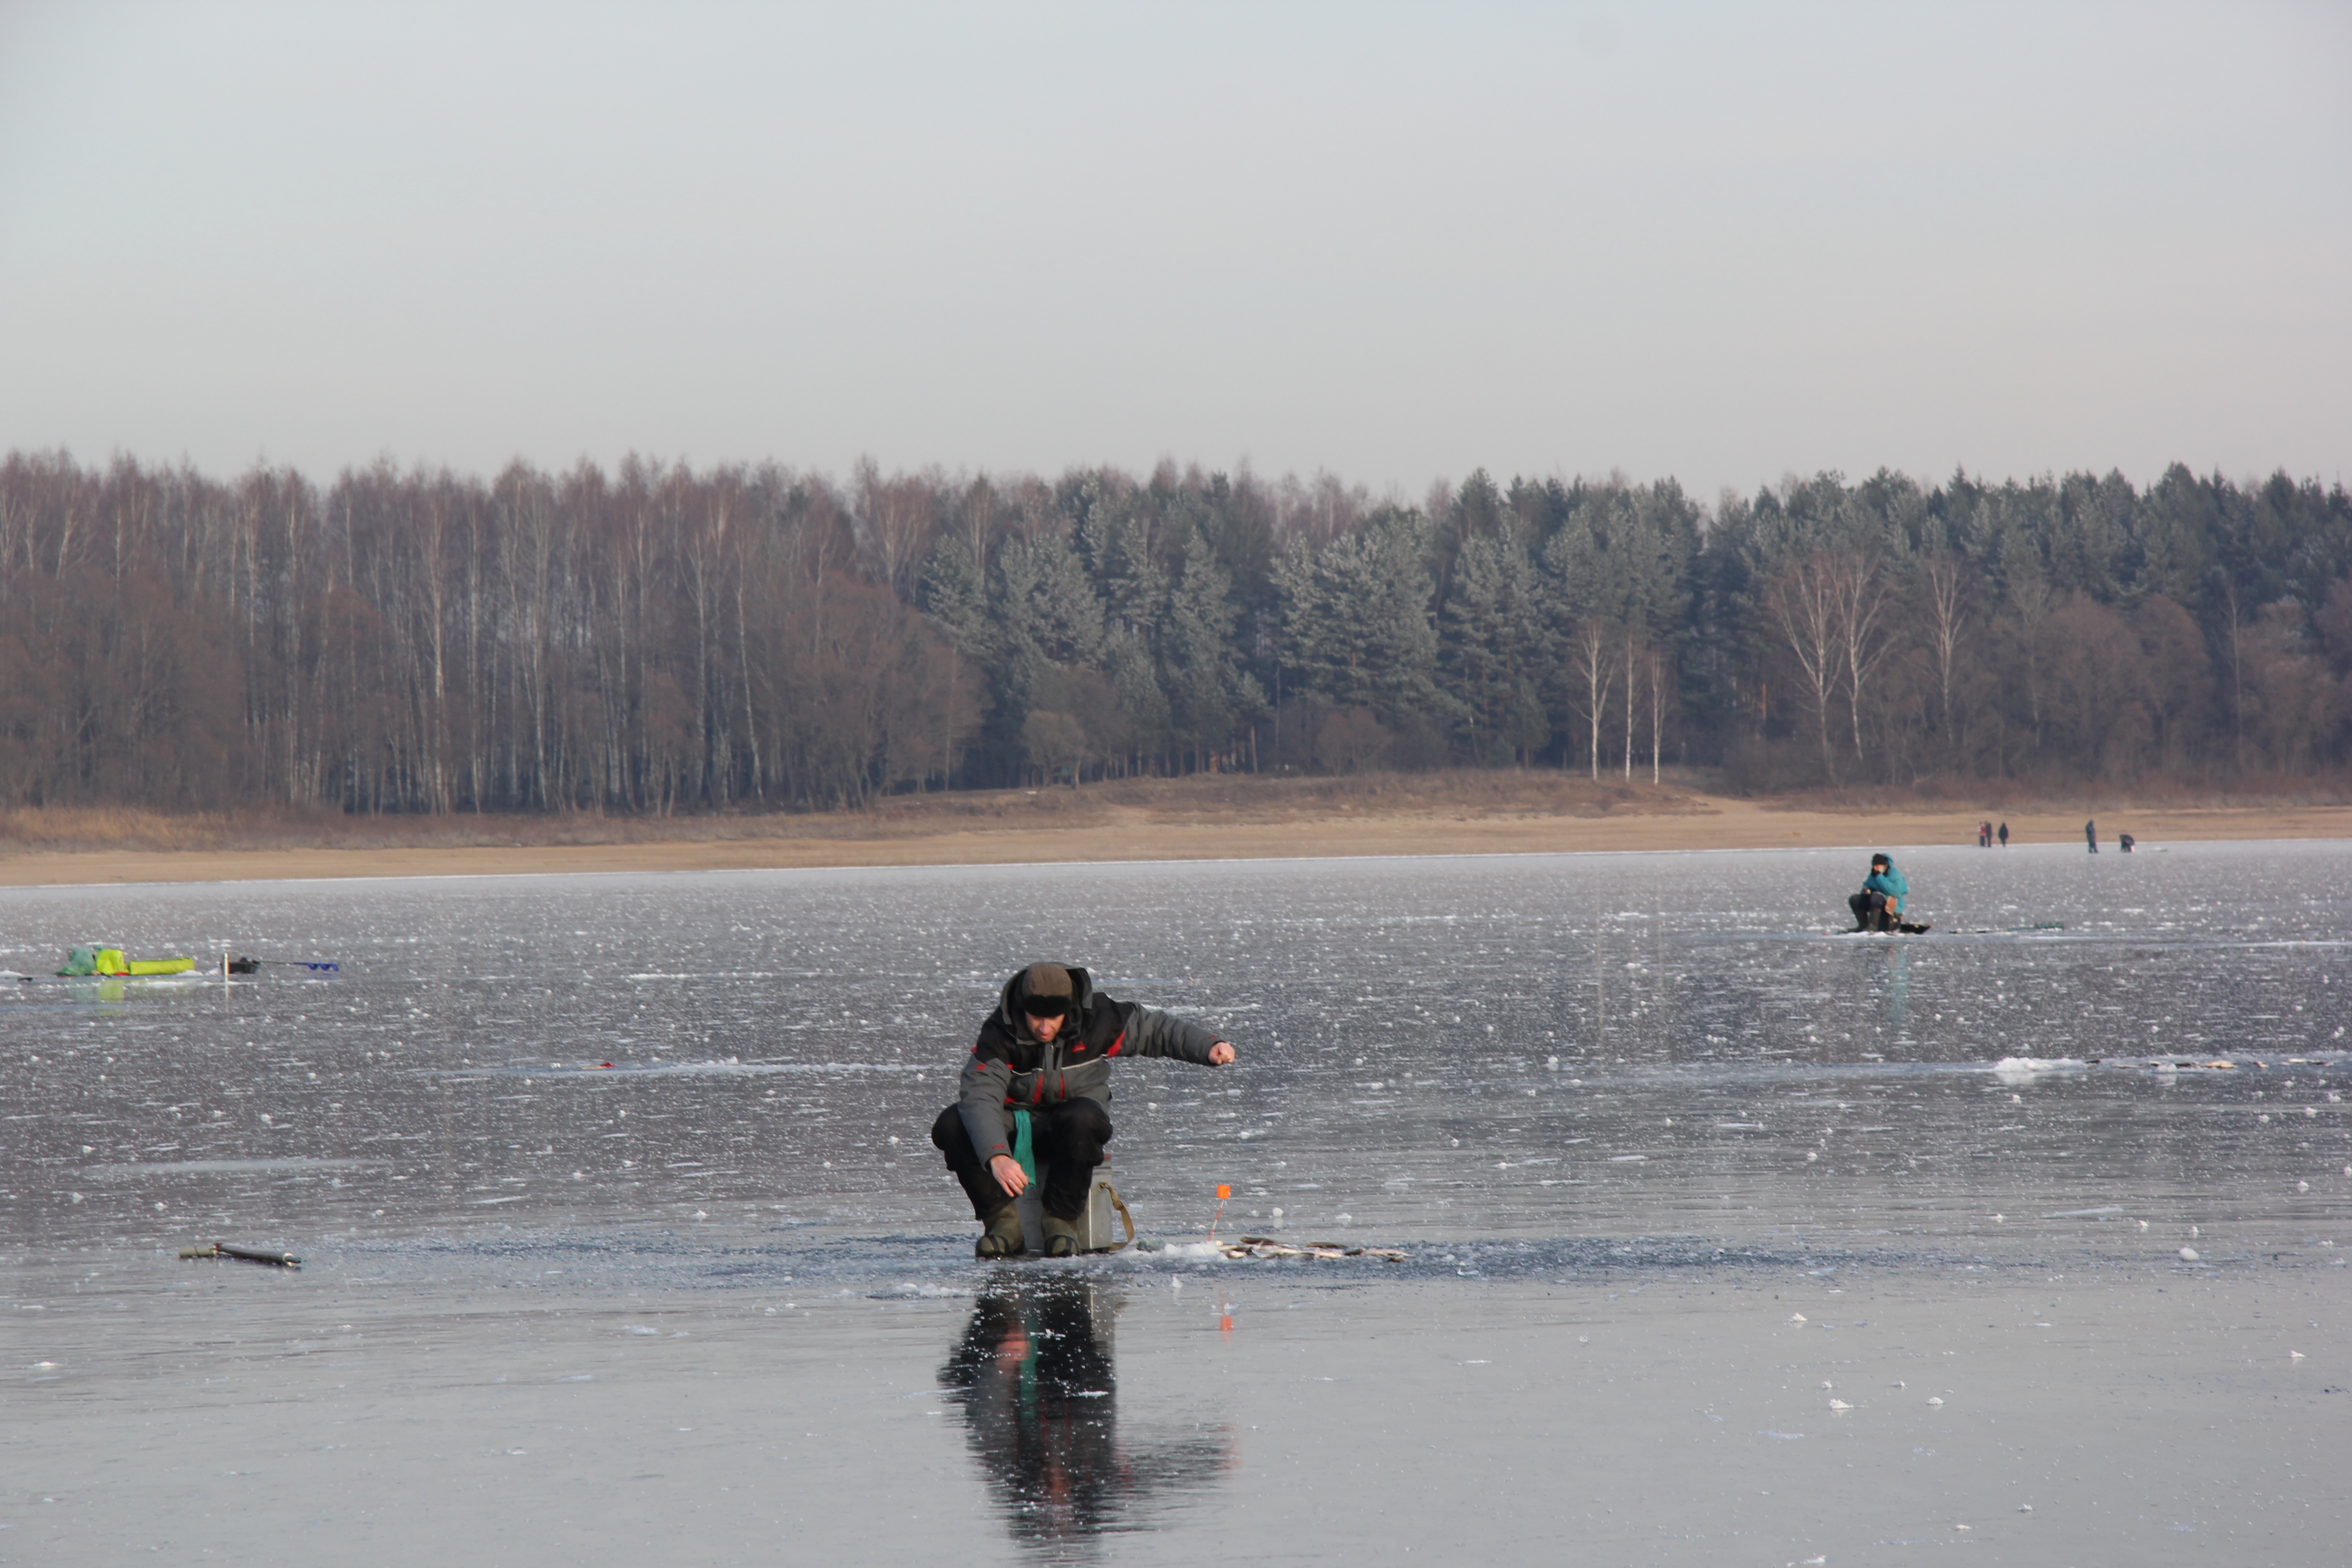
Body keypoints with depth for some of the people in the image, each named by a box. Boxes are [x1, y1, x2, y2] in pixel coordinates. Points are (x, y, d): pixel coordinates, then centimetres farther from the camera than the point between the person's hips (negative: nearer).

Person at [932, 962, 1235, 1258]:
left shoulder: (1096, 1020, -14)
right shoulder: (999, 1035, -20)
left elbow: (1156, 1029, 1)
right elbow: (980, 1097, -32)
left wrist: (1209, 1047, -14)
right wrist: (997, 1157, -48)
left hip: (1073, 1125, -1)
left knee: (1081, 1120, -38)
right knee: (951, 1126, -27)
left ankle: (1062, 1220, -21)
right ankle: (1002, 1221, -17)